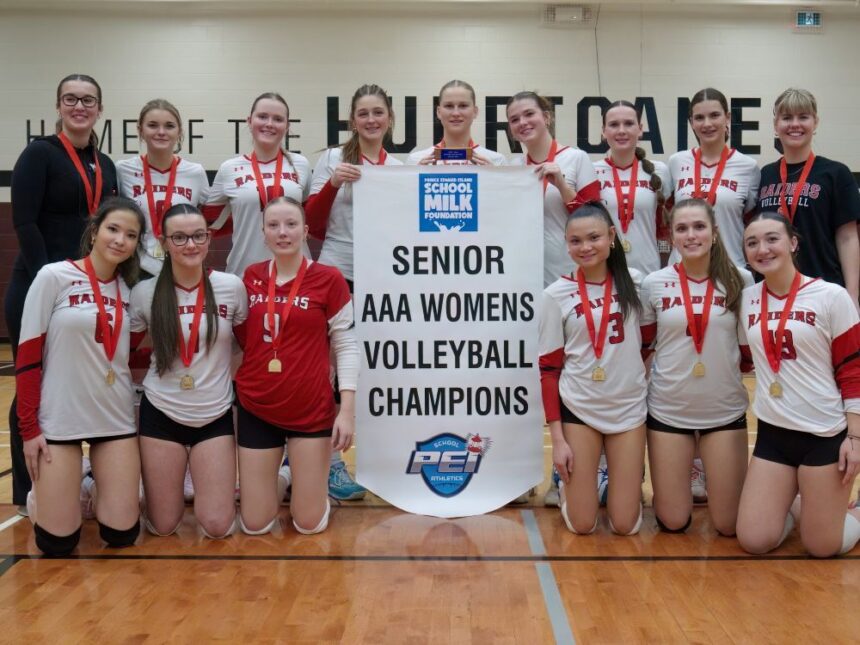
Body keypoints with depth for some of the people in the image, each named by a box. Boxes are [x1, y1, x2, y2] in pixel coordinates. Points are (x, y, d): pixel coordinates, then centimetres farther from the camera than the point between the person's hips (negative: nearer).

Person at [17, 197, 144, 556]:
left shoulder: (129, 290, 5)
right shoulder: (54, 277, -8)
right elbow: (27, 357, -7)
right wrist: (28, 427, -9)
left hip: (116, 419, 4)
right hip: (58, 419, -3)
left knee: (122, 534, 2)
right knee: (57, 543, 0)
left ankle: (96, 492, 33)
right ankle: (41, 496, 31)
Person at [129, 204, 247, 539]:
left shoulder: (231, 287, -6)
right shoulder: (145, 292, -7)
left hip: (215, 417, 0)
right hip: (160, 415, 0)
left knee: (217, 527, -1)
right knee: (162, 526, 7)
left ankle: (215, 482, 31)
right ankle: (164, 482, 38)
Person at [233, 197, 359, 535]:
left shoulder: (328, 279, -8)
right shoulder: (251, 277, 2)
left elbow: (346, 346, -5)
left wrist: (348, 409, -10)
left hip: (312, 410, -3)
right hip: (256, 408, 3)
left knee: (310, 523, 6)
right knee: (254, 524, 8)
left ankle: (306, 476, 37)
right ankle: (275, 478, 39)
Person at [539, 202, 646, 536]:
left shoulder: (634, 282, -2)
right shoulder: (556, 295, -7)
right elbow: (549, 369, -4)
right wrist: (557, 438, -7)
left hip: (629, 408, 2)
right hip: (577, 408, -1)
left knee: (626, 525, 3)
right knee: (582, 524, 2)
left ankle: (625, 481, 35)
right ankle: (568, 482, 33)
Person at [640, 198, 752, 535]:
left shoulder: (740, 280, -5)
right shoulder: (654, 284, -4)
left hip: (725, 410, 0)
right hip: (667, 409, 0)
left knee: (729, 525, 5)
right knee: (673, 522, 6)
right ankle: (679, 472, 37)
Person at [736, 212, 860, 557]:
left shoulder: (831, 296, -9)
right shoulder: (747, 298, 2)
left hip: (827, 434, -4)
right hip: (773, 432, 4)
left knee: (822, 547, 4)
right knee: (754, 541, 2)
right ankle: (794, 504, 32)